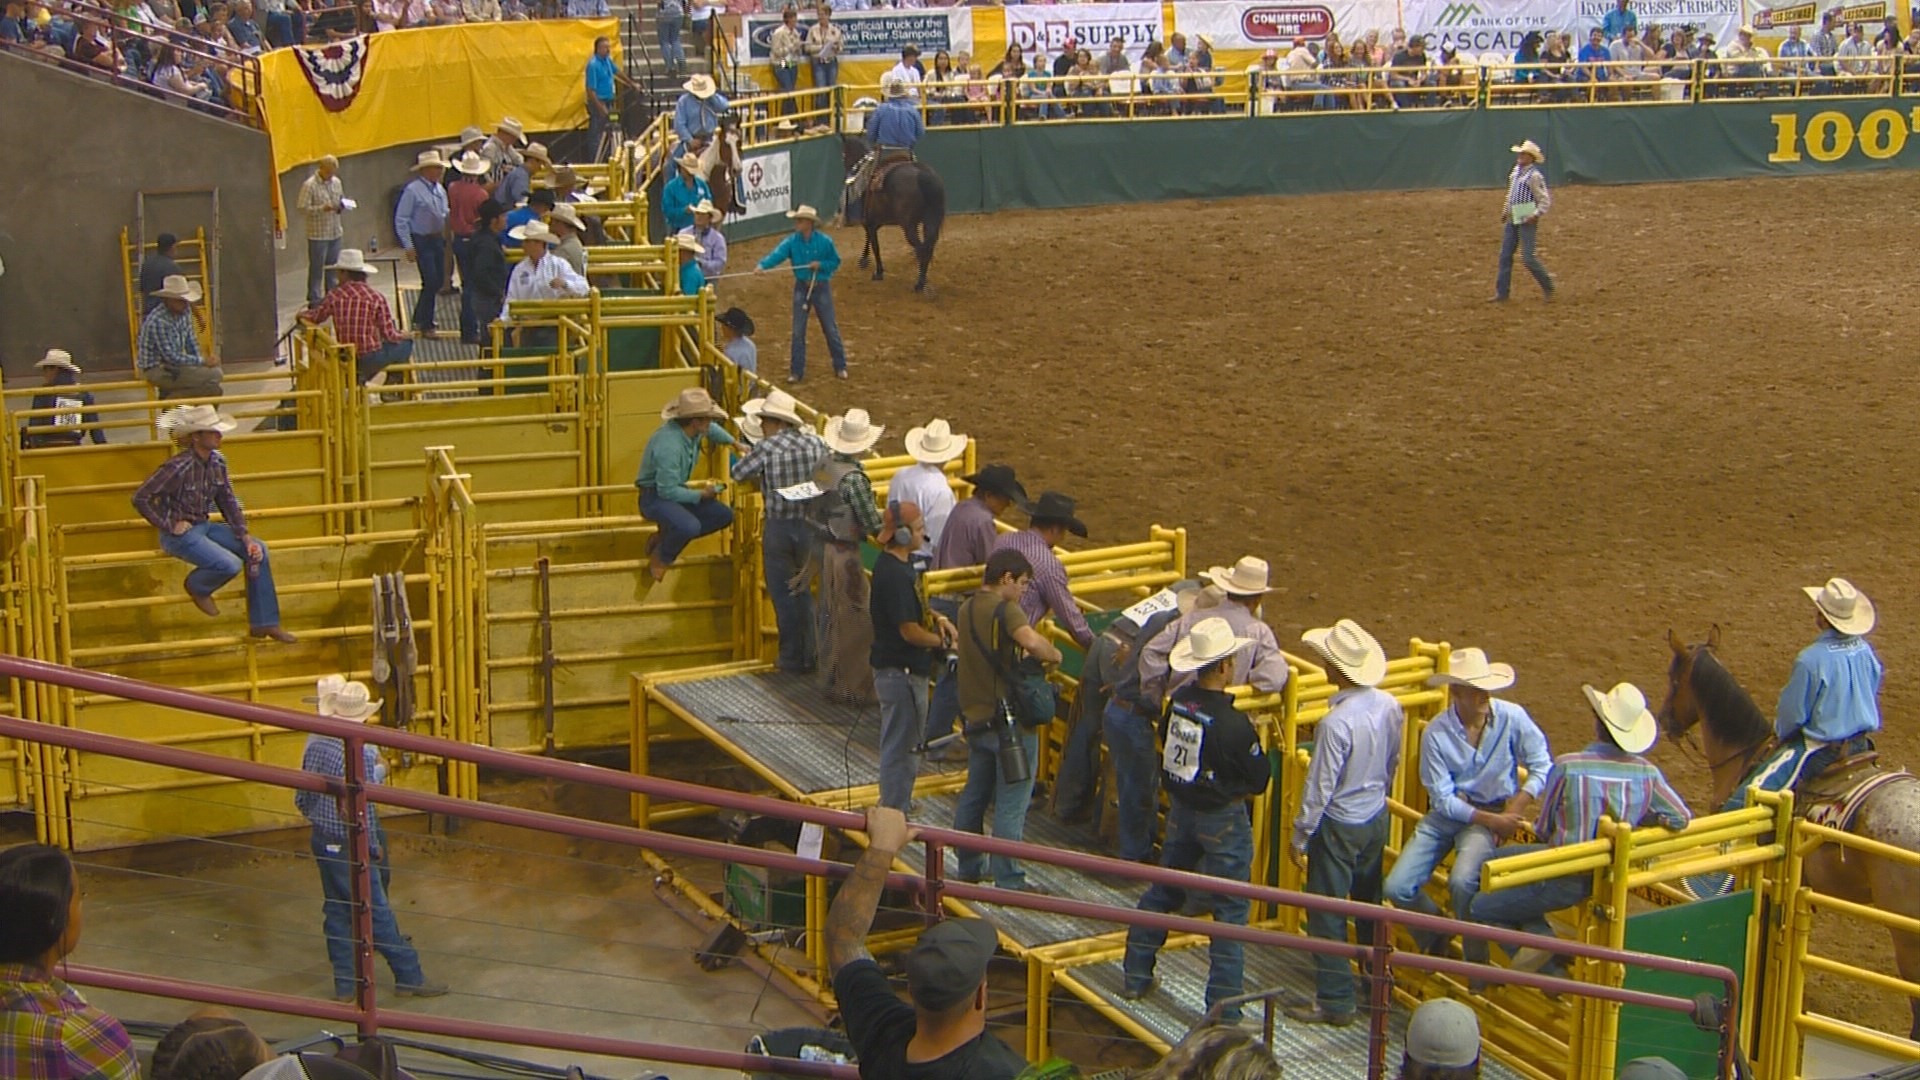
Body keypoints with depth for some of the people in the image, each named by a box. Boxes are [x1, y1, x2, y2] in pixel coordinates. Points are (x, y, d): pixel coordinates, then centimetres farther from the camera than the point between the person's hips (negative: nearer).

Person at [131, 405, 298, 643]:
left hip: (204, 527, 8)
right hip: (180, 533, -8)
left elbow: (228, 501, 8)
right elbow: (140, 499, -20)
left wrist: (244, 536, -2)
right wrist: (169, 526, -18)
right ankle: (197, 587, 9)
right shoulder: (179, 467, -23)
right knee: (230, 564, -26)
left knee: (257, 550, -3)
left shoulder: (217, 462, 0)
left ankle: (264, 623, 4)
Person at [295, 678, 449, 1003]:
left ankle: (345, 983, 20)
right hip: (349, 847, -7)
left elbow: (301, 799, 7)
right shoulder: (360, 754, -23)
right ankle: (409, 977, 13)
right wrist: (374, 848, -9)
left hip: (322, 841, 7)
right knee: (377, 913, 3)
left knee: (336, 912, 15)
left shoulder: (315, 746, -1)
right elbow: (362, 808, -21)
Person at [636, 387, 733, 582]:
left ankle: (665, 536, 9)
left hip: (675, 489, 10)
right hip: (655, 496, -10)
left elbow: (712, 429, 23)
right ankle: (660, 558, -5)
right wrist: (701, 495, -20)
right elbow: (667, 491, -28)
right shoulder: (669, 446, -33)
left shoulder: (694, 430, -6)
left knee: (724, 515, 0)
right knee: (689, 526, -37)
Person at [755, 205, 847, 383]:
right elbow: (777, 254, -25)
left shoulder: (825, 241, -12)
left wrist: (820, 265, -20)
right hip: (801, 287, 2)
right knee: (798, 330, 3)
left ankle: (840, 367, 21)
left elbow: (835, 262, 0)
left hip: (821, 287, -2)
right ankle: (796, 371, 12)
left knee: (830, 328, 7)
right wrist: (763, 266, -43)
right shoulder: (792, 241, -9)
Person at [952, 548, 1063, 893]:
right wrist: (1053, 654, -16)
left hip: (976, 718, 8)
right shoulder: (1005, 610, -17)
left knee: (974, 796, 18)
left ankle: (969, 866, 28)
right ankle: (1008, 880, 0)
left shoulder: (967, 609, 10)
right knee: (1011, 805, -2)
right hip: (1010, 719, -8)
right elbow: (1032, 642, -34)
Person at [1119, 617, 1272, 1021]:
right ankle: (1223, 1008, 7)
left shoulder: (1178, 701, -7)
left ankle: (1135, 976, 32)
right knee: (1229, 912, 4)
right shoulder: (1233, 723, -25)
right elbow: (1260, 779, -14)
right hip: (1223, 819, -6)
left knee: (1163, 890, 22)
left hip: (1181, 809, 6)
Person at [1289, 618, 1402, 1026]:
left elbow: (1320, 787, -22)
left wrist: (1300, 836, -10)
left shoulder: (1336, 723, -29)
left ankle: (1336, 1002, 8)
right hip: (1377, 817, 8)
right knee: (1370, 901, 24)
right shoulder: (1389, 706, -7)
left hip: (1340, 826, -8)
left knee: (1327, 913, 3)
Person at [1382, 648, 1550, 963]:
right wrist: (1490, 820, -21)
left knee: (1462, 882, -31)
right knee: (1396, 887, -11)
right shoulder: (1435, 733, -12)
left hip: (1492, 812, -2)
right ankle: (1436, 940, 20)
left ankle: (1476, 959, -7)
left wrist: (1516, 809, -16)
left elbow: (1542, 766, -3)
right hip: (1445, 814, 2)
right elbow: (1442, 800, -11)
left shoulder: (1512, 717, -11)